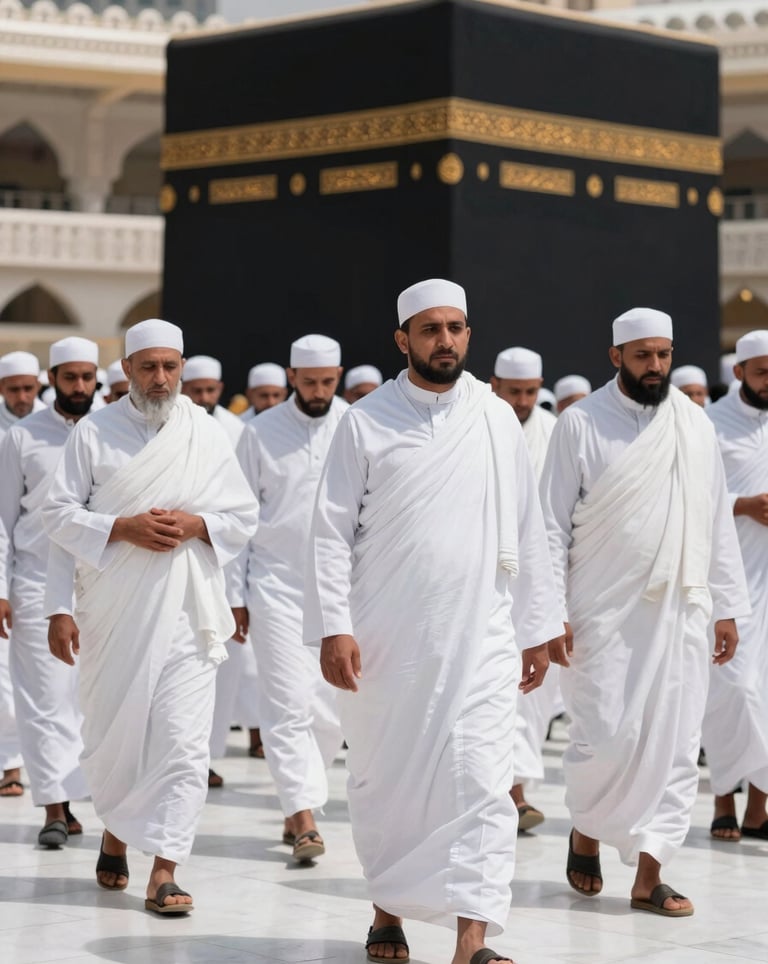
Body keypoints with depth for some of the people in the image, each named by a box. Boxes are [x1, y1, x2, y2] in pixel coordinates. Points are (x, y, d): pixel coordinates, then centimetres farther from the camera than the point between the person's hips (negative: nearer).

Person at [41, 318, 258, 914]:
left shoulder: (208, 435, 7)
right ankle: (116, 832, 35)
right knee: (111, 731, 8)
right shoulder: (95, 433, 4)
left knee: (182, 738, -9)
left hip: (186, 612, 0)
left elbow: (246, 518, 9)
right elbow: (61, 514, 1)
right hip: (112, 613, 0)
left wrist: (194, 524, -9)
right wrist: (123, 527, -13)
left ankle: (164, 870, -8)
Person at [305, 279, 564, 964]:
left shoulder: (497, 420, 6)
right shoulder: (367, 421, 0)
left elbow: (527, 532, 10)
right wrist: (333, 627, -11)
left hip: (480, 642, 1)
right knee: (384, 780, 9)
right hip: (385, 643, -1)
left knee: (481, 783, -8)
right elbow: (333, 530, -3)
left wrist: (536, 629, 8)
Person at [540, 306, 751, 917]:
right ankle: (586, 831, 22)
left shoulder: (695, 425, 8)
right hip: (603, 614, -4)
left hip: (679, 613, 4)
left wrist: (727, 608, 8)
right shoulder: (582, 424, -3)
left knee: (675, 745, 1)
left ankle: (649, 875, 9)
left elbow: (718, 522, 12)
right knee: (608, 739, -7)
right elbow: (554, 525, -3)